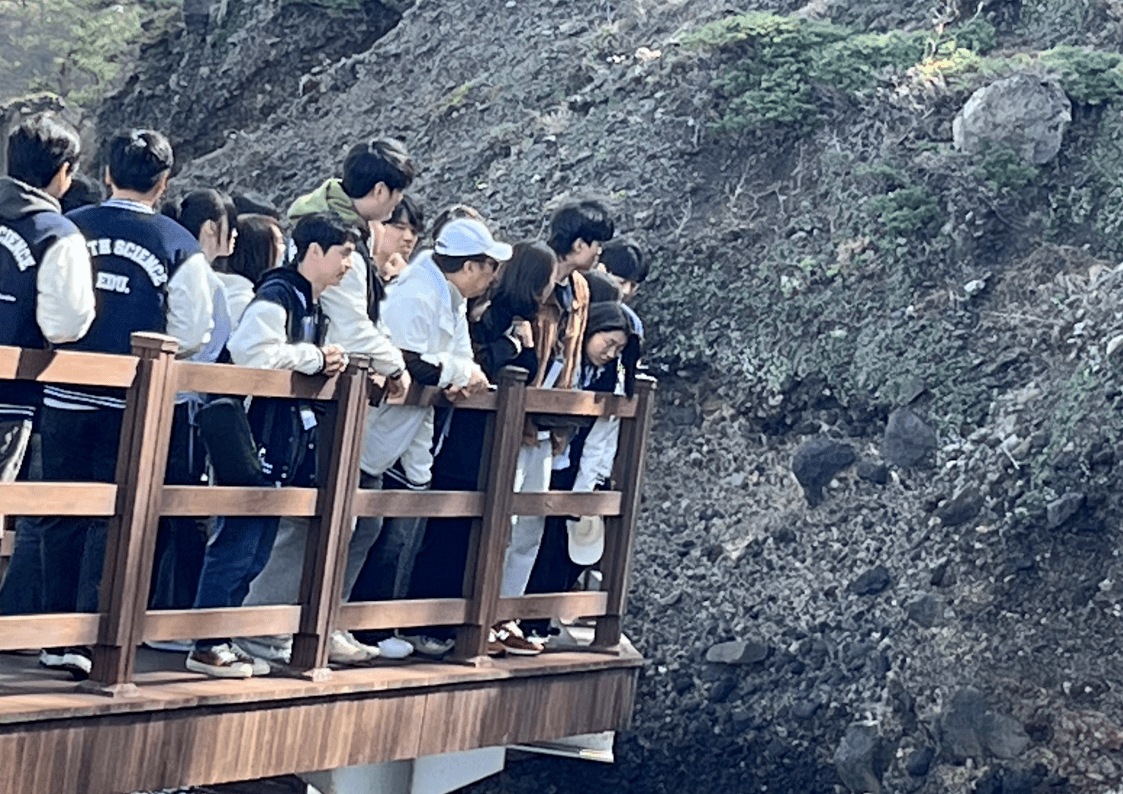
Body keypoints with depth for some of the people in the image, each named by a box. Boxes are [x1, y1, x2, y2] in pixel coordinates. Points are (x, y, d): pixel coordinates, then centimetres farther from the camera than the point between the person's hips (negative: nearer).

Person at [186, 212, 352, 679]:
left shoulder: (314, 306, 18)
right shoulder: (278, 295, -12)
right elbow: (251, 351, -28)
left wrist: (330, 361, 8)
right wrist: (315, 358, -17)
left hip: (292, 435, 10)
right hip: (260, 428, -10)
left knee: (255, 552, 12)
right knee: (237, 542, -7)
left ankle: (222, 640, 18)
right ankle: (207, 646, -2)